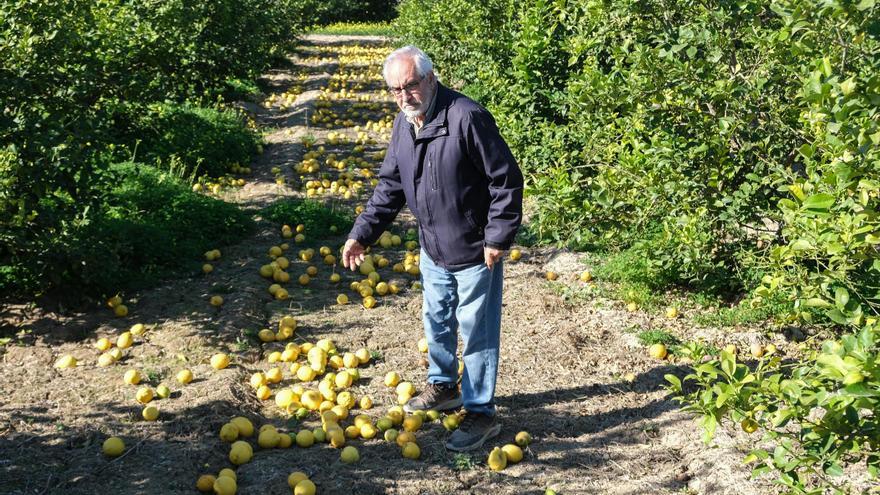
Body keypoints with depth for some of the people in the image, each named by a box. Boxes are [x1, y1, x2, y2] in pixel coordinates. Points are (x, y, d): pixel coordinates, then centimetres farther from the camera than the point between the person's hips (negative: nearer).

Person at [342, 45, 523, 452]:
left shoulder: (467, 118, -24)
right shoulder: (403, 124, 1)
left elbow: (507, 180, -20)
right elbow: (390, 187, 10)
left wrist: (498, 237, -20)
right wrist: (362, 233, 3)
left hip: (475, 251, -7)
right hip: (432, 250, 8)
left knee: (476, 331, 2)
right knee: (436, 321, 21)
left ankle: (480, 413, 14)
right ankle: (443, 387, 42)